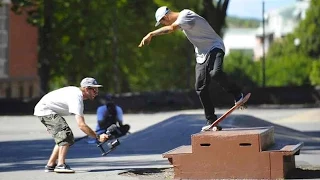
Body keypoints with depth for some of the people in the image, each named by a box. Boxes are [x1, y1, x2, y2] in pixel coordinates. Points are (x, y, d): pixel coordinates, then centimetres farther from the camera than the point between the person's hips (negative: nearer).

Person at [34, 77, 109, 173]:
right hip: (45, 110, -10)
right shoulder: (77, 98, -26)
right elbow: (81, 125, -32)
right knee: (66, 134, -24)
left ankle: (50, 165, 18)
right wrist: (98, 137, -28)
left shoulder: (76, 91, 5)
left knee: (65, 138, 13)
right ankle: (61, 165, -31)